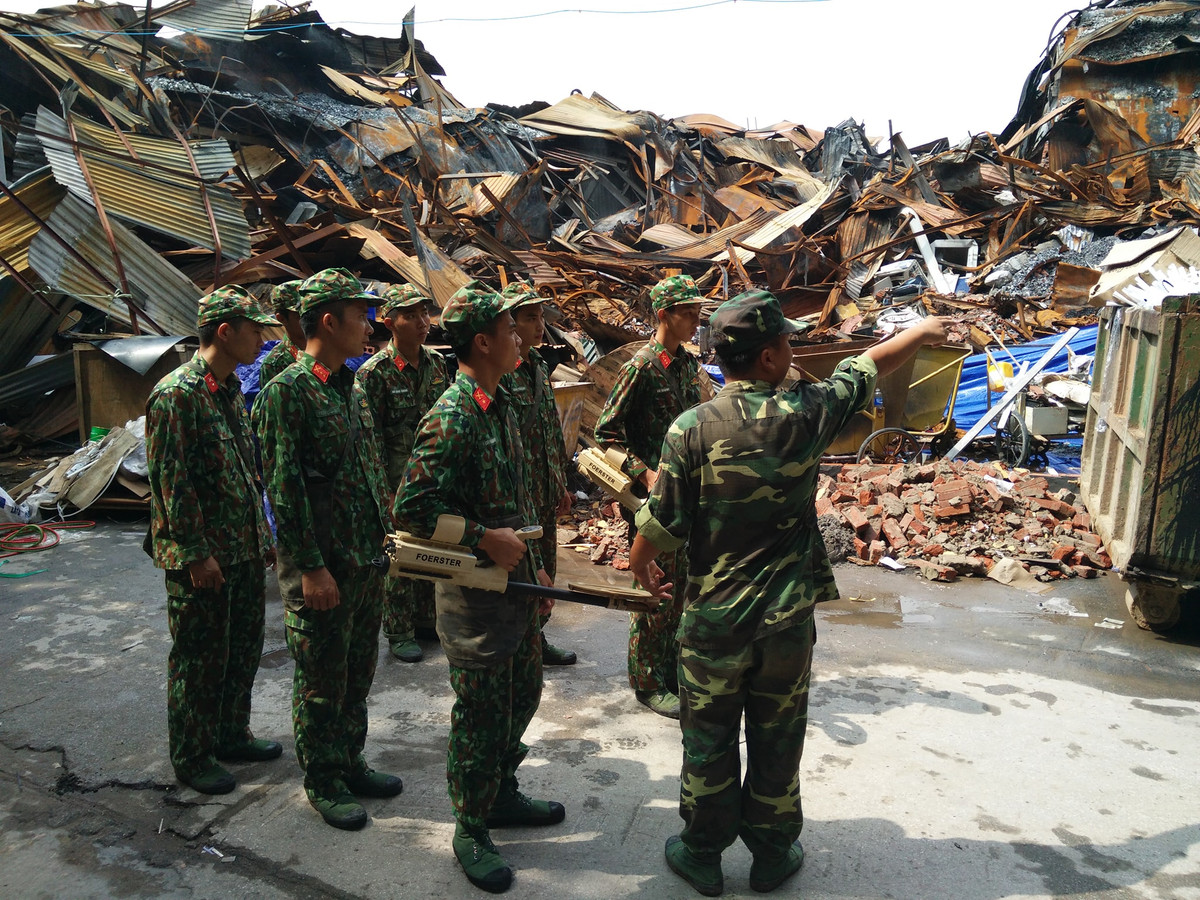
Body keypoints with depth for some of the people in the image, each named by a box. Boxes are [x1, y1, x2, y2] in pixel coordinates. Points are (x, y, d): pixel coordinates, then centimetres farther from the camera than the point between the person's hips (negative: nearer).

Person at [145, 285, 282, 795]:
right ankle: (191, 757, 21)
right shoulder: (177, 394, -16)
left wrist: (262, 535, 16)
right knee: (201, 658, 4)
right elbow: (171, 481, -18)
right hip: (203, 557, -9)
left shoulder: (232, 389, 11)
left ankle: (232, 735, 34)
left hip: (244, 550, 9)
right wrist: (197, 553, -18)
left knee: (244, 646, 17)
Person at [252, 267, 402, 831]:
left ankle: (350, 762, 34)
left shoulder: (351, 389, 11)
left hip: (367, 559, 8)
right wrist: (310, 567, -19)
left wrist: (385, 532, 14)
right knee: (322, 678, 7)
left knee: (358, 671, 18)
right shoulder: (287, 391, -14)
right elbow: (283, 486, -17)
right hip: (323, 565, -8)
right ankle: (323, 781, 23)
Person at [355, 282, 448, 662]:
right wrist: (383, 491, -14)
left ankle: (426, 618, 32)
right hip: (398, 483, -6)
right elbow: (370, 436, -12)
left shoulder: (436, 363, 5)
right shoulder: (375, 372, -13)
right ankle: (399, 633, 18)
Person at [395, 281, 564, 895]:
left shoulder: (501, 406, 9)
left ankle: (502, 794, 42)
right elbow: (412, 509, -22)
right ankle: (472, 833, 24)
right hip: (474, 593, -9)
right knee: (481, 714, 5)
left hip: (514, 582, 9)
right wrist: (486, 538, -22)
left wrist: (533, 563, 18)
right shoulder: (451, 419, -21)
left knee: (523, 693, 21)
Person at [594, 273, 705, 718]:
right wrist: (645, 474, -21)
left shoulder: (689, 364, 9)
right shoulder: (641, 367, -15)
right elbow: (606, 432, -14)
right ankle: (648, 681, 16)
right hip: (651, 497, -8)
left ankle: (670, 665, 32)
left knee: (680, 583, 16)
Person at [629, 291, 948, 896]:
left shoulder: (691, 429, -15)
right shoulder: (806, 413, -11)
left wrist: (640, 564, 11)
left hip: (713, 618, -1)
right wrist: (923, 330, 25)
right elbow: (873, 363, 7)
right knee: (777, 743, 17)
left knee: (709, 741, 15)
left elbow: (660, 523, -10)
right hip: (788, 618, 1)